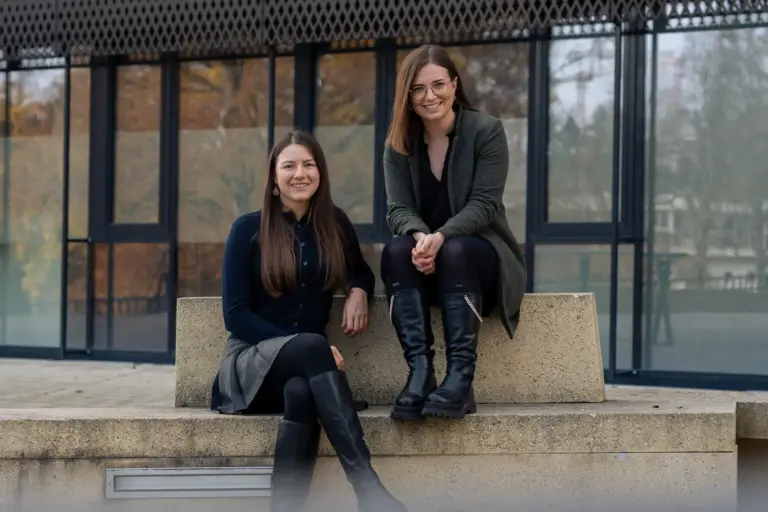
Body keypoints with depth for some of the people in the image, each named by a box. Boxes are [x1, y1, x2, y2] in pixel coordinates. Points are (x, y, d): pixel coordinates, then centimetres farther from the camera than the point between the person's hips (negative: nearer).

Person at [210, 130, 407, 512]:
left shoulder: (334, 224, 10)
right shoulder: (248, 229, 0)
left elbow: (361, 271, 28)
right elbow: (236, 314, -5)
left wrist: (359, 290, 1)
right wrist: (305, 345, -17)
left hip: (303, 368, 2)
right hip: (252, 361, -2)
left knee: (302, 391, -37)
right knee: (311, 345, -37)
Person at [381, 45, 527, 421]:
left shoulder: (486, 131, -5)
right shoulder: (399, 143, 5)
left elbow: (484, 203, -14)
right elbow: (399, 208, -6)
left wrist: (441, 238, -33)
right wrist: (420, 236, -30)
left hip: (479, 249, -3)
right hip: (426, 259, 3)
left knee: (455, 251, -37)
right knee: (396, 249, -31)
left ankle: (461, 376, -43)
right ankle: (419, 371, -42)